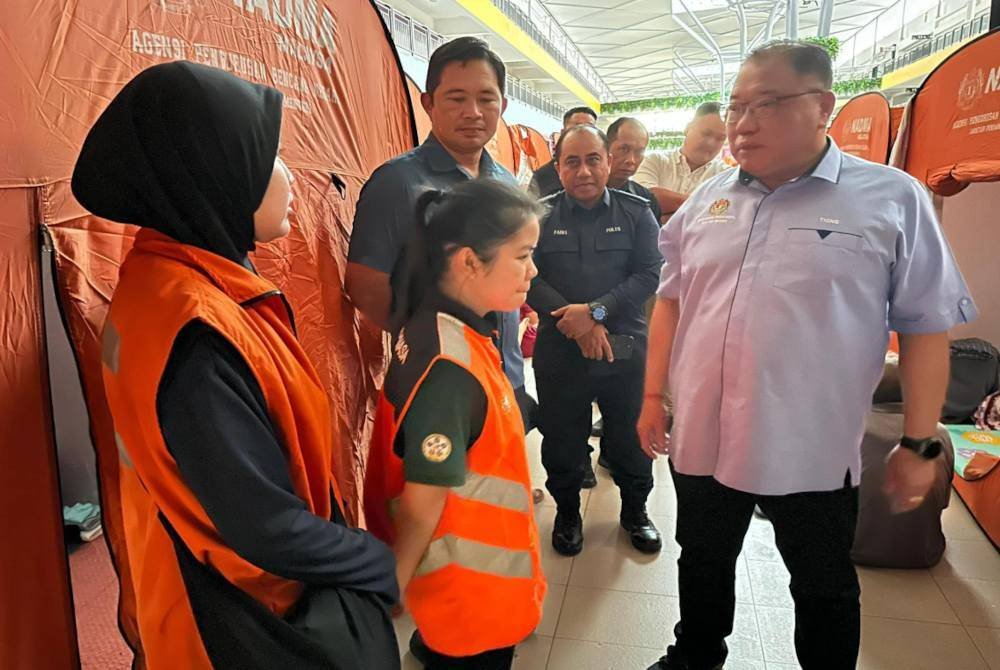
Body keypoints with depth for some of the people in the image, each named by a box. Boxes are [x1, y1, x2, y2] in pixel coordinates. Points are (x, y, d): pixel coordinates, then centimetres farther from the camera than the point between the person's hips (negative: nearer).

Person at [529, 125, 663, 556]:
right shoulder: (541, 216, 0)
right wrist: (577, 321, -17)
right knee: (562, 439, 13)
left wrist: (596, 310, -18)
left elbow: (650, 274, -6)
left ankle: (635, 511, 39)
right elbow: (528, 277, -7)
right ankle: (567, 512, 36)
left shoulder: (636, 213, 2)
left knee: (631, 437, 14)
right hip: (559, 348, 0)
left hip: (625, 347, 1)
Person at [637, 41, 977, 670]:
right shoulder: (708, 199, 5)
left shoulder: (893, 200, -7)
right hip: (701, 439, 4)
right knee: (703, 564, 23)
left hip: (812, 451, -4)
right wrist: (655, 395, 6)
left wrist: (920, 443, -6)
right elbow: (671, 300, 9)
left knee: (825, 589, 17)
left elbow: (926, 327, -5)